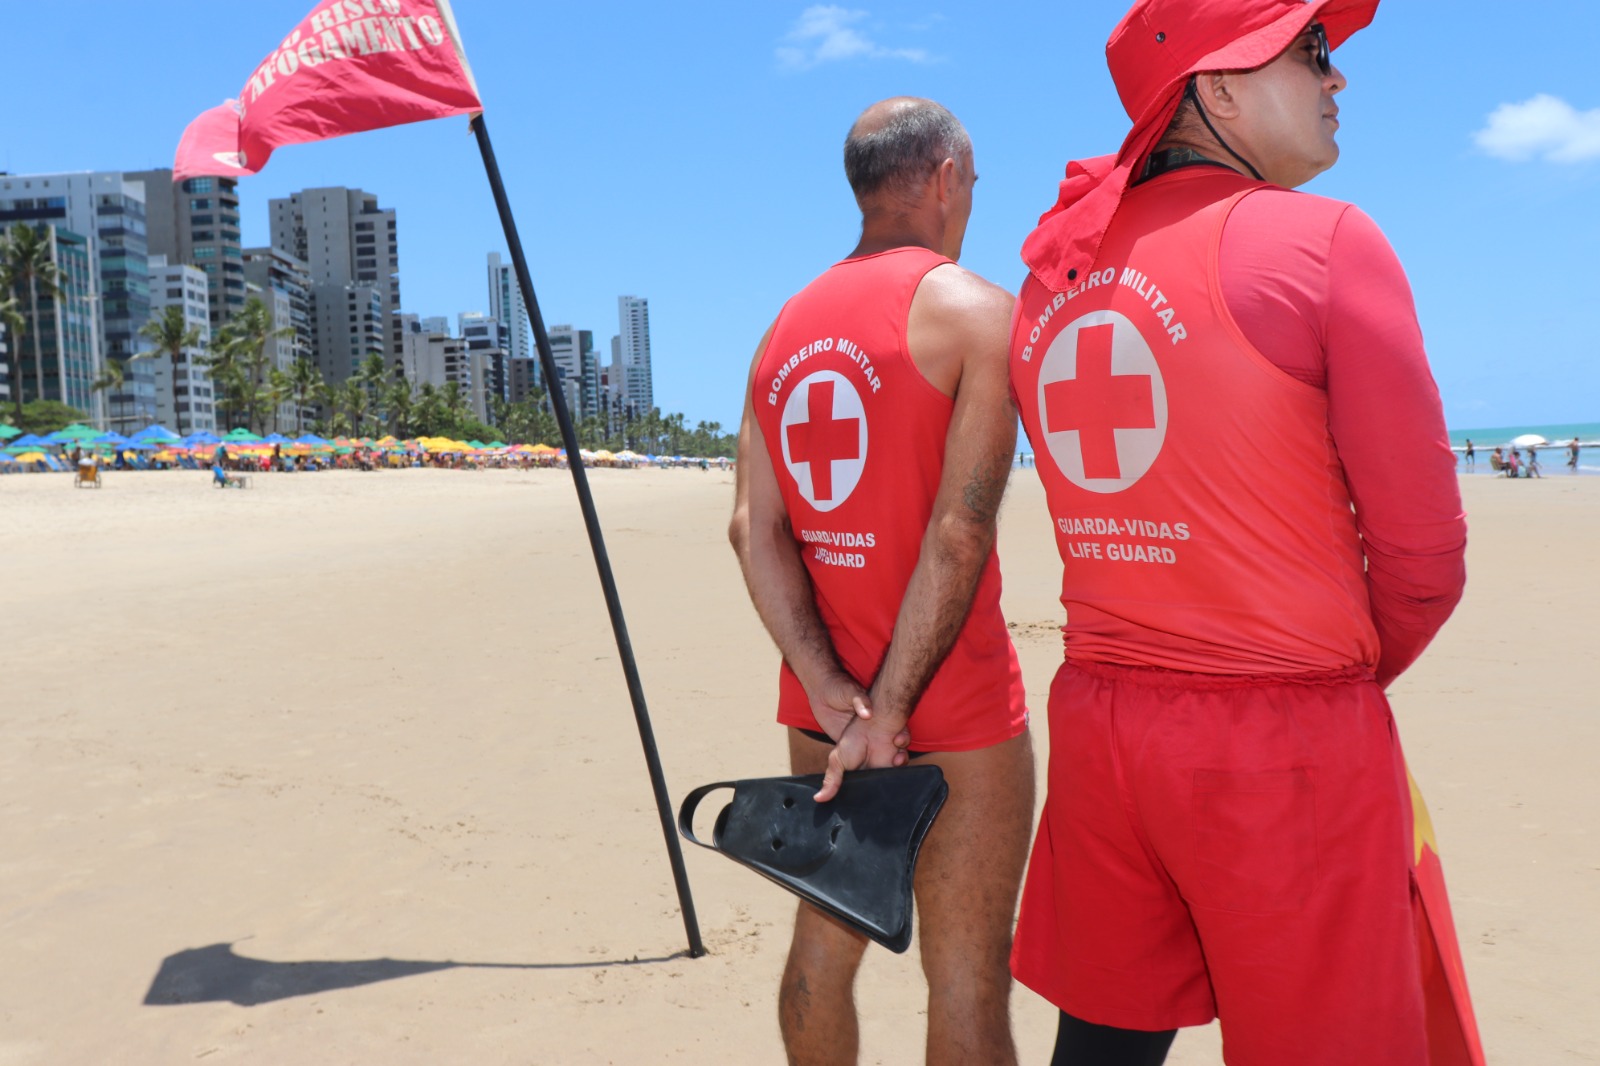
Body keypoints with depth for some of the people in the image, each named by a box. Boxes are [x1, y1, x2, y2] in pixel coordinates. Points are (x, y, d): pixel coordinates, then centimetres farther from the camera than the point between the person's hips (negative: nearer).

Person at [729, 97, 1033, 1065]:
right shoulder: (975, 307, -8)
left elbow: (754, 528, -2)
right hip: (954, 711, -6)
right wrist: (890, 711, -14)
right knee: (966, 976, 5)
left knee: (825, 944, 19)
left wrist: (834, 697, -8)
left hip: (822, 705, 6)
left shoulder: (786, 330, 10)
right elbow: (960, 530, -18)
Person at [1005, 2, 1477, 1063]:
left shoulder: (1052, 279, 8)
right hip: (1289, 740, -6)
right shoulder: (1326, 242, -10)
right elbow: (1423, 548, -10)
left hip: (1098, 720, 6)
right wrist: (1363, 670, 11)